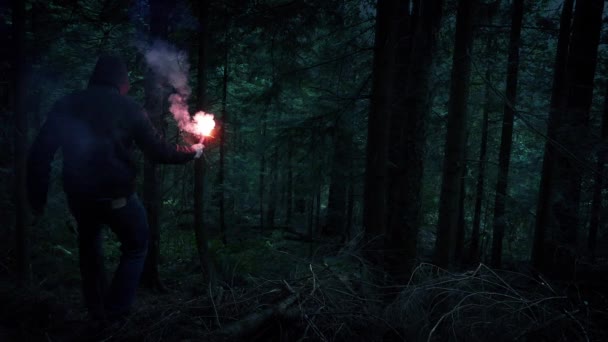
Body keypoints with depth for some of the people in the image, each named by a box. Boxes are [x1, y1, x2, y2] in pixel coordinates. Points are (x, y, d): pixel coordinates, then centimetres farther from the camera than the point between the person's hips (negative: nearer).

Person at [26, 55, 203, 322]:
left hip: (79, 196, 4)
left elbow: (40, 153, 0)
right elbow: (157, 151, -3)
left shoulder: (66, 105, 4)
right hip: (117, 196, -4)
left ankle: (97, 312, 32)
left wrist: (37, 197, 7)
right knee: (135, 247, 17)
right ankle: (115, 313, 11)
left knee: (89, 247, 26)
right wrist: (191, 152, 12)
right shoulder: (128, 108, -6)